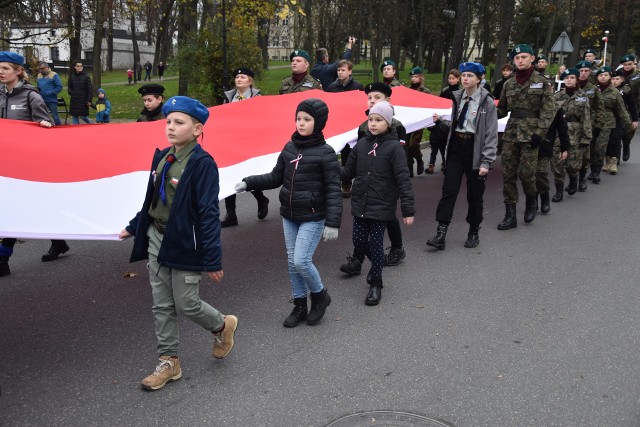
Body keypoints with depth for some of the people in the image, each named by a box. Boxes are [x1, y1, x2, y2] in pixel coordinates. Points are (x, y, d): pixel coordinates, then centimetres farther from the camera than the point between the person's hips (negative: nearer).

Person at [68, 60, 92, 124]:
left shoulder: (86, 76, -5)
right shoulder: (71, 76, 5)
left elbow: (90, 89, -6)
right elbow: (69, 86, 19)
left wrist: (89, 100, -11)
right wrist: (71, 92, 0)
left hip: (83, 100, -4)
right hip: (74, 100, 4)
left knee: (82, 116, -2)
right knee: (74, 116, 5)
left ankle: (90, 123, 27)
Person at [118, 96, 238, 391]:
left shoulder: (202, 163, -16)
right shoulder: (162, 157, 5)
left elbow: (208, 212, -18)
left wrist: (212, 259, -18)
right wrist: (134, 228, 23)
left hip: (185, 244, -7)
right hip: (157, 239, 7)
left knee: (186, 304, 2)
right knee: (162, 305, 12)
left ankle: (223, 327, 33)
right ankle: (169, 362, 26)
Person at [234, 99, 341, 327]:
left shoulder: (325, 152, -12)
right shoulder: (289, 148, 4)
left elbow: (334, 190, -13)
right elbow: (276, 177, 12)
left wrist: (333, 222, -19)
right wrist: (249, 183, 1)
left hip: (313, 217, -6)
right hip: (289, 215, 6)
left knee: (301, 261, -11)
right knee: (292, 262, 11)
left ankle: (320, 295, 17)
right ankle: (299, 306, 26)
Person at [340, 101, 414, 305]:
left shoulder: (394, 147, -12)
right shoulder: (361, 145, 2)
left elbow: (403, 180, -13)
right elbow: (348, 172, 7)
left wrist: (408, 209, -16)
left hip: (382, 206, -4)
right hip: (360, 204, 5)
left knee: (376, 243, 2)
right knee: (359, 240, 10)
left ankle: (375, 284, 19)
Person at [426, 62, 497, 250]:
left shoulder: (487, 102, -8)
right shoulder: (458, 97, 7)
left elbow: (491, 134, -10)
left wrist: (486, 162, -14)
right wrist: (441, 120, -2)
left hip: (475, 148, -4)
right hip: (456, 146, 4)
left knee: (474, 195, 7)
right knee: (448, 190, -2)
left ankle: (473, 233, 23)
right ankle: (441, 233, -2)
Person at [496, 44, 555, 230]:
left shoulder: (542, 82, -1)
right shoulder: (509, 84, 11)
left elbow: (548, 111, -5)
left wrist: (539, 133, -14)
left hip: (530, 134, -4)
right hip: (511, 134, 4)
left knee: (526, 172, -7)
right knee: (508, 174, 2)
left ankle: (531, 202, 24)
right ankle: (510, 215, 10)